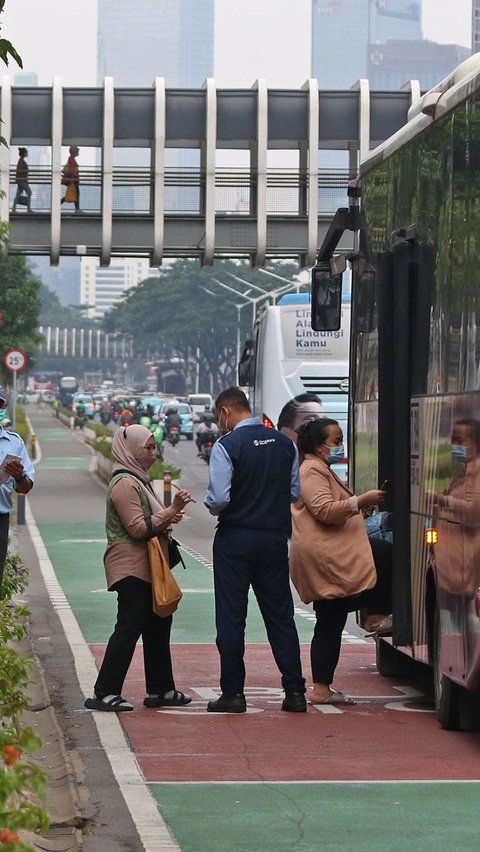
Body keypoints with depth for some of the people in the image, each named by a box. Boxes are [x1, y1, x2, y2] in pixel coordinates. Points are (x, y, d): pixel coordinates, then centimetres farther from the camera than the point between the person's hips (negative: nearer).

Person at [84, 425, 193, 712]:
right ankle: (104, 693, -10)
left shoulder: (139, 480, 19)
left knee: (158, 626, 13)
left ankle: (161, 690, 19)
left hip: (147, 567, 11)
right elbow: (137, 527, -20)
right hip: (132, 569, -11)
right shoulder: (124, 484, -14)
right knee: (129, 628, -11)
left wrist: (168, 517, 8)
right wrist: (171, 513, -18)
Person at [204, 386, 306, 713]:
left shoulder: (227, 445, -13)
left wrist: (210, 504, 3)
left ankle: (233, 693, 2)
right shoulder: (284, 443, 4)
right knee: (280, 616, 10)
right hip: (275, 537, 5)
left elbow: (219, 499, -18)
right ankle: (295, 691, 8)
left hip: (236, 537, -5)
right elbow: (295, 492, 9)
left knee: (231, 617, 2)